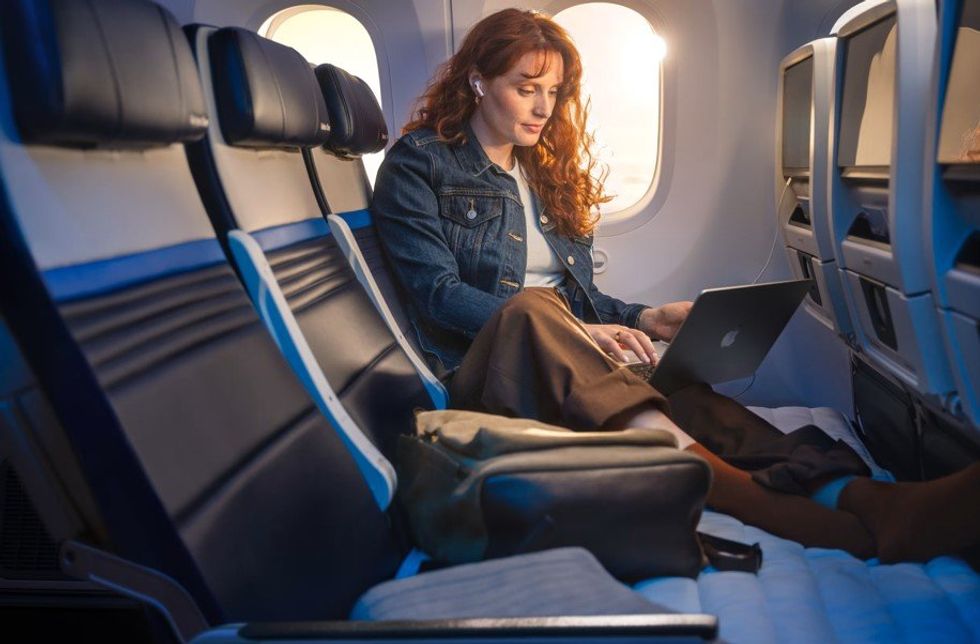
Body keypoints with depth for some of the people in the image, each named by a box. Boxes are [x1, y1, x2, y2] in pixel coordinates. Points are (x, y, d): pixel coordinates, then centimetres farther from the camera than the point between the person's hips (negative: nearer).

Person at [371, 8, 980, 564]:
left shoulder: (547, 172, 21)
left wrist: (643, 319, 0)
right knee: (531, 307, -37)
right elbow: (439, 294, -10)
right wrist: (573, 334, -21)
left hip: (571, 362, 6)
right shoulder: (418, 162, 4)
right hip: (480, 370, -5)